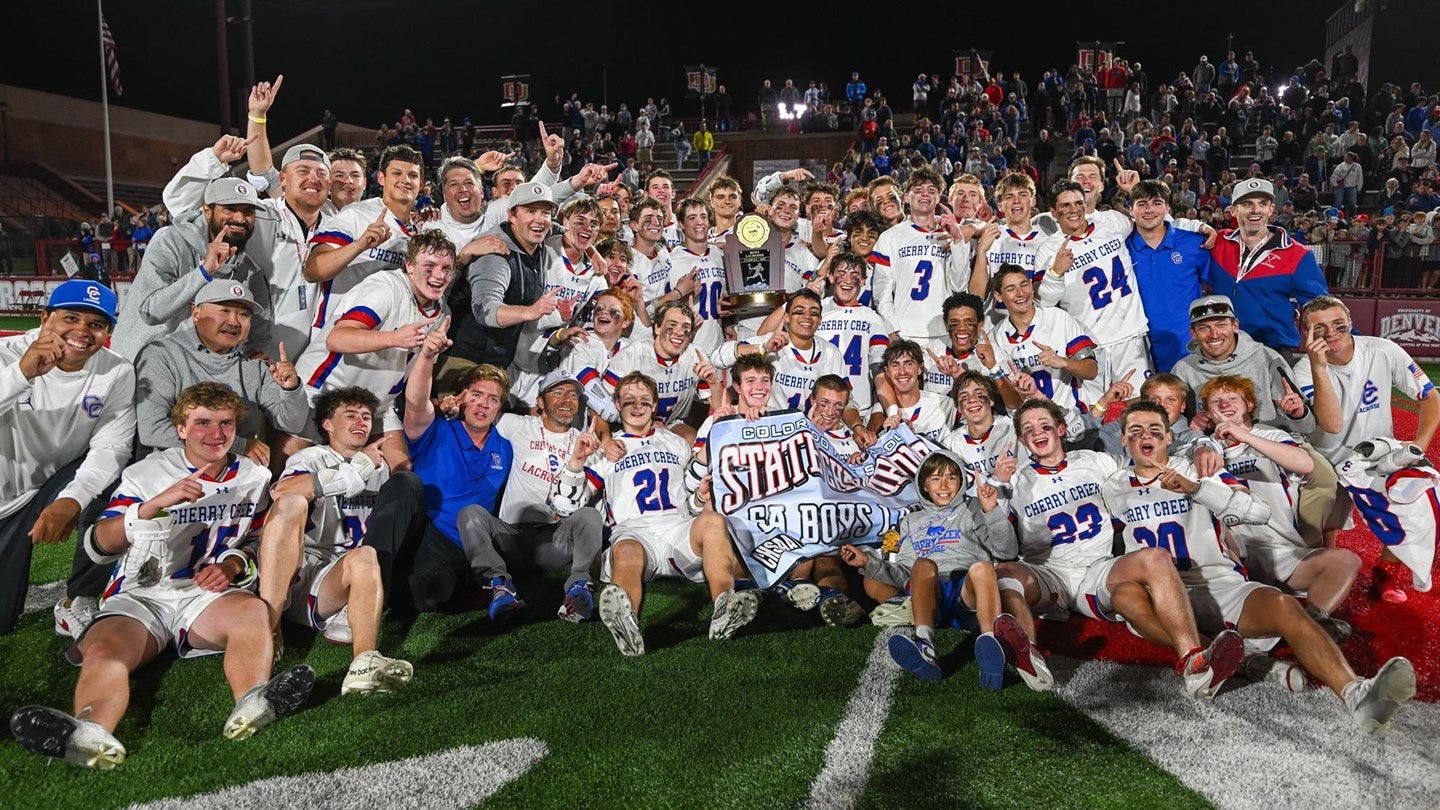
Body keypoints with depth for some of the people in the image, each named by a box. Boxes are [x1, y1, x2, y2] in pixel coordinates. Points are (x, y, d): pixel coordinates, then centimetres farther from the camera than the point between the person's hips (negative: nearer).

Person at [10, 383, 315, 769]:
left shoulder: (255, 477, 13)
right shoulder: (146, 473, 7)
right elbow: (97, 547, -2)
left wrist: (232, 565, -4)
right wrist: (154, 504, -17)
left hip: (204, 596, 1)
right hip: (139, 596, 0)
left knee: (253, 609, -34)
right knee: (103, 650, -33)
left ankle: (252, 706, -59)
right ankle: (93, 733, -64)